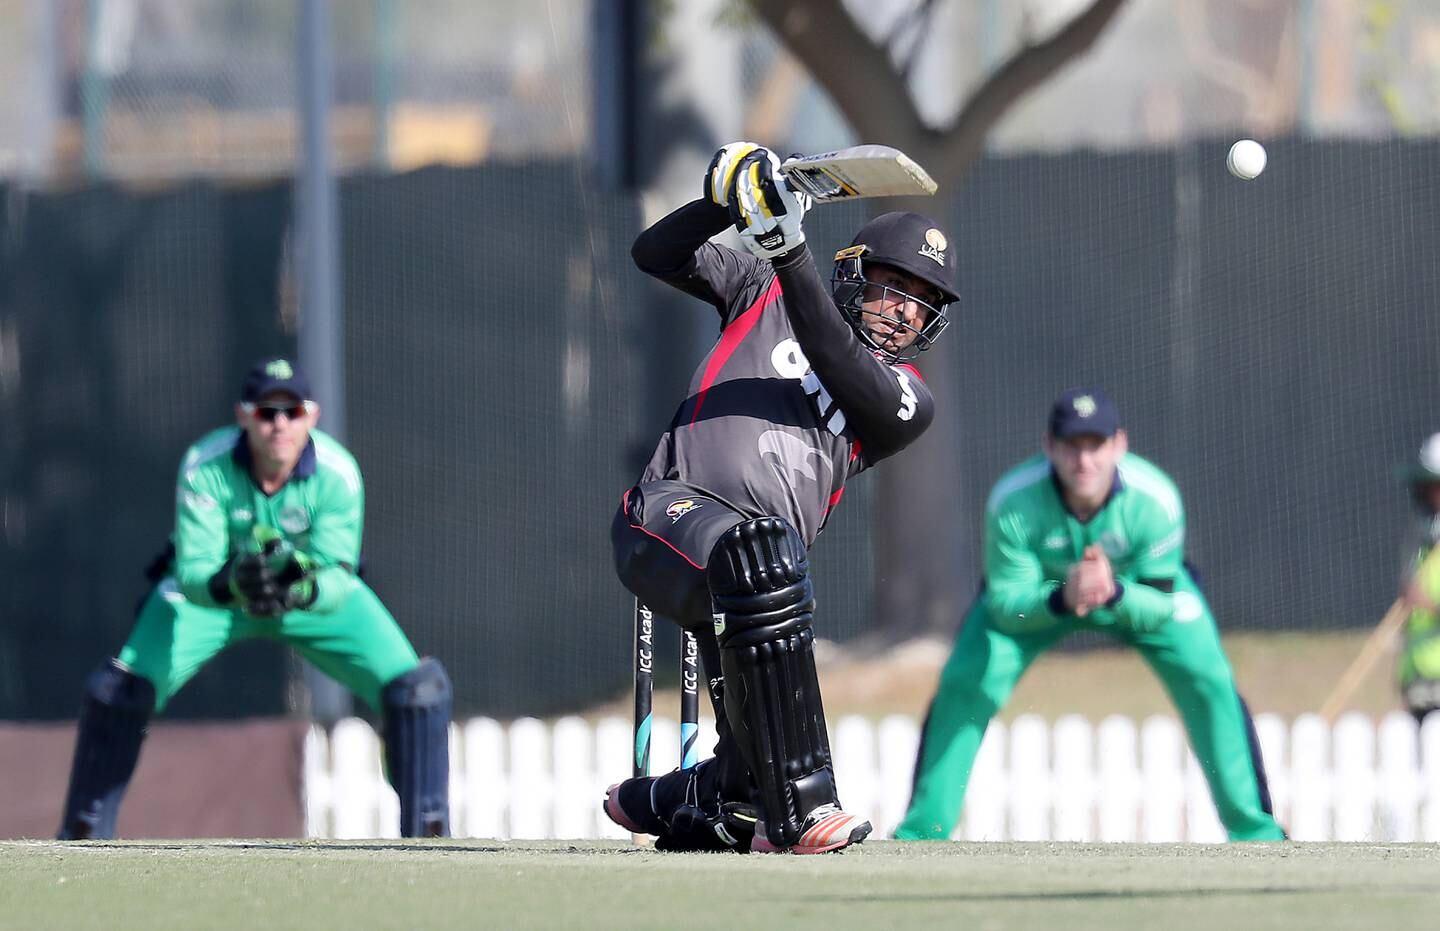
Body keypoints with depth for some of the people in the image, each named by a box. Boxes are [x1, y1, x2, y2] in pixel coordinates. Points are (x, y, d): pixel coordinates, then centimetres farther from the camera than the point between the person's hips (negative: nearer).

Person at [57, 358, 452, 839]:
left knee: (415, 687, -17)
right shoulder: (204, 467, -31)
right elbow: (193, 572, -33)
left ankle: (427, 833, -2)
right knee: (118, 690, -17)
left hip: (318, 594, 1)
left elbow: (337, 579, -33)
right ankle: (82, 839, 0)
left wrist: (304, 591, -56)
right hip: (209, 588, 0)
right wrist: (233, 585, -55)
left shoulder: (337, 473, -30)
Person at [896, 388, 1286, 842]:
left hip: (1139, 588, 0)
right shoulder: (1013, 501, -35)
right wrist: (1062, 598, -50)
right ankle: (921, 832, -4)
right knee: (963, 686, -17)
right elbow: (1004, 604, -28)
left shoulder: (1156, 498, -35)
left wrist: (1114, 593, -50)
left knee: (1208, 681, -18)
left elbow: (1161, 608, -27)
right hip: (1036, 594, 0)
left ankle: (1253, 829, -4)